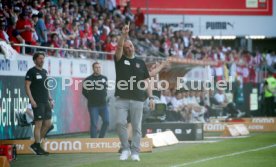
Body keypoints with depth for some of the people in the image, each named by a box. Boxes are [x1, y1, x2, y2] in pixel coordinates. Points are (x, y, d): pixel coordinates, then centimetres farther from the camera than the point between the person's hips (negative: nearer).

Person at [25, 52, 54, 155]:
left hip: (46, 102, 8)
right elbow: (27, 86, -10)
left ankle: (35, 144, 16)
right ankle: (37, 147, -2)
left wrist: (50, 99, 16)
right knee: (39, 124, -8)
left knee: (48, 124, 6)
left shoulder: (44, 71, 17)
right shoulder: (31, 72, -5)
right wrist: (31, 100, -18)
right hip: (37, 103, -8)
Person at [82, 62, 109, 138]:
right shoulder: (88, 79, -5)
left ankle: (101, 138, 14)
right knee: (93, 124, -4)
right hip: (93, 106, -4)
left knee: (106, 121, -3)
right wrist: (91, 99, 1)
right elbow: (84, 92, 2)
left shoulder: (104, 78, 8)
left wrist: (104, 96, 10)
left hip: (103, 104, 4)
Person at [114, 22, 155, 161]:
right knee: (120, 123, -14)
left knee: (136, 127, 1)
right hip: (122, 99, -1)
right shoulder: (120, 59, 9)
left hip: (137, 100, 1)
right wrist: (124, 34, -28)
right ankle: (125, 149, 1)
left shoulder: (140, 63, 14)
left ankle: (135, 152, 8)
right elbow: (119, 47, -11)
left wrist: (151, 97, 4)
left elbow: (146, 81, 13)